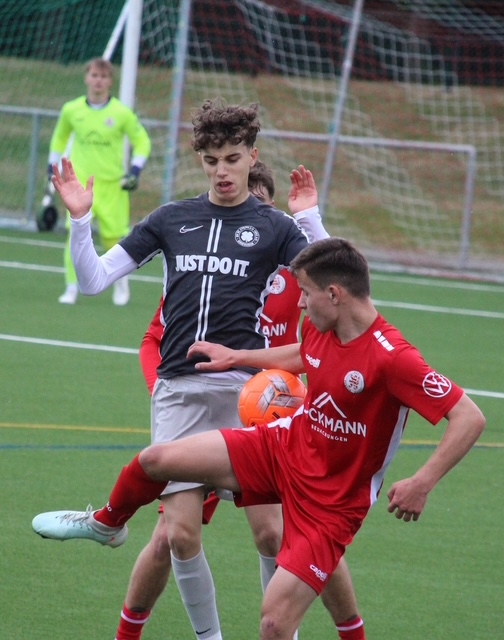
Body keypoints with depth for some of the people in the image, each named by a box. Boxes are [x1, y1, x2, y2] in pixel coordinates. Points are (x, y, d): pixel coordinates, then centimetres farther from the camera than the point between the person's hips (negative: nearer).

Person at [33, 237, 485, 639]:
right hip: (284, 446, 7)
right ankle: (106, 524, 39)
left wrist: (422, 484, -37)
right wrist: (236, 357, 25)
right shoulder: (321, 328, -6)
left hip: (331, 502, -7)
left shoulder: (392, 358, -30)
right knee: (155, 460, 5)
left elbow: (470, 417, -31)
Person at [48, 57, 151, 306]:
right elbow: (60, 137, 18)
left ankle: (121, 281, 30)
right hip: (80, 181, 1)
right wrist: (53, 167, 14)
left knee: (113, 237, 4)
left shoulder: (121, 113, -7)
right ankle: (72, 288, -5)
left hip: (112, 185, -1)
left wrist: (135, 170, -8)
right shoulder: (71, 110, 0)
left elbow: (142, 141, 3)